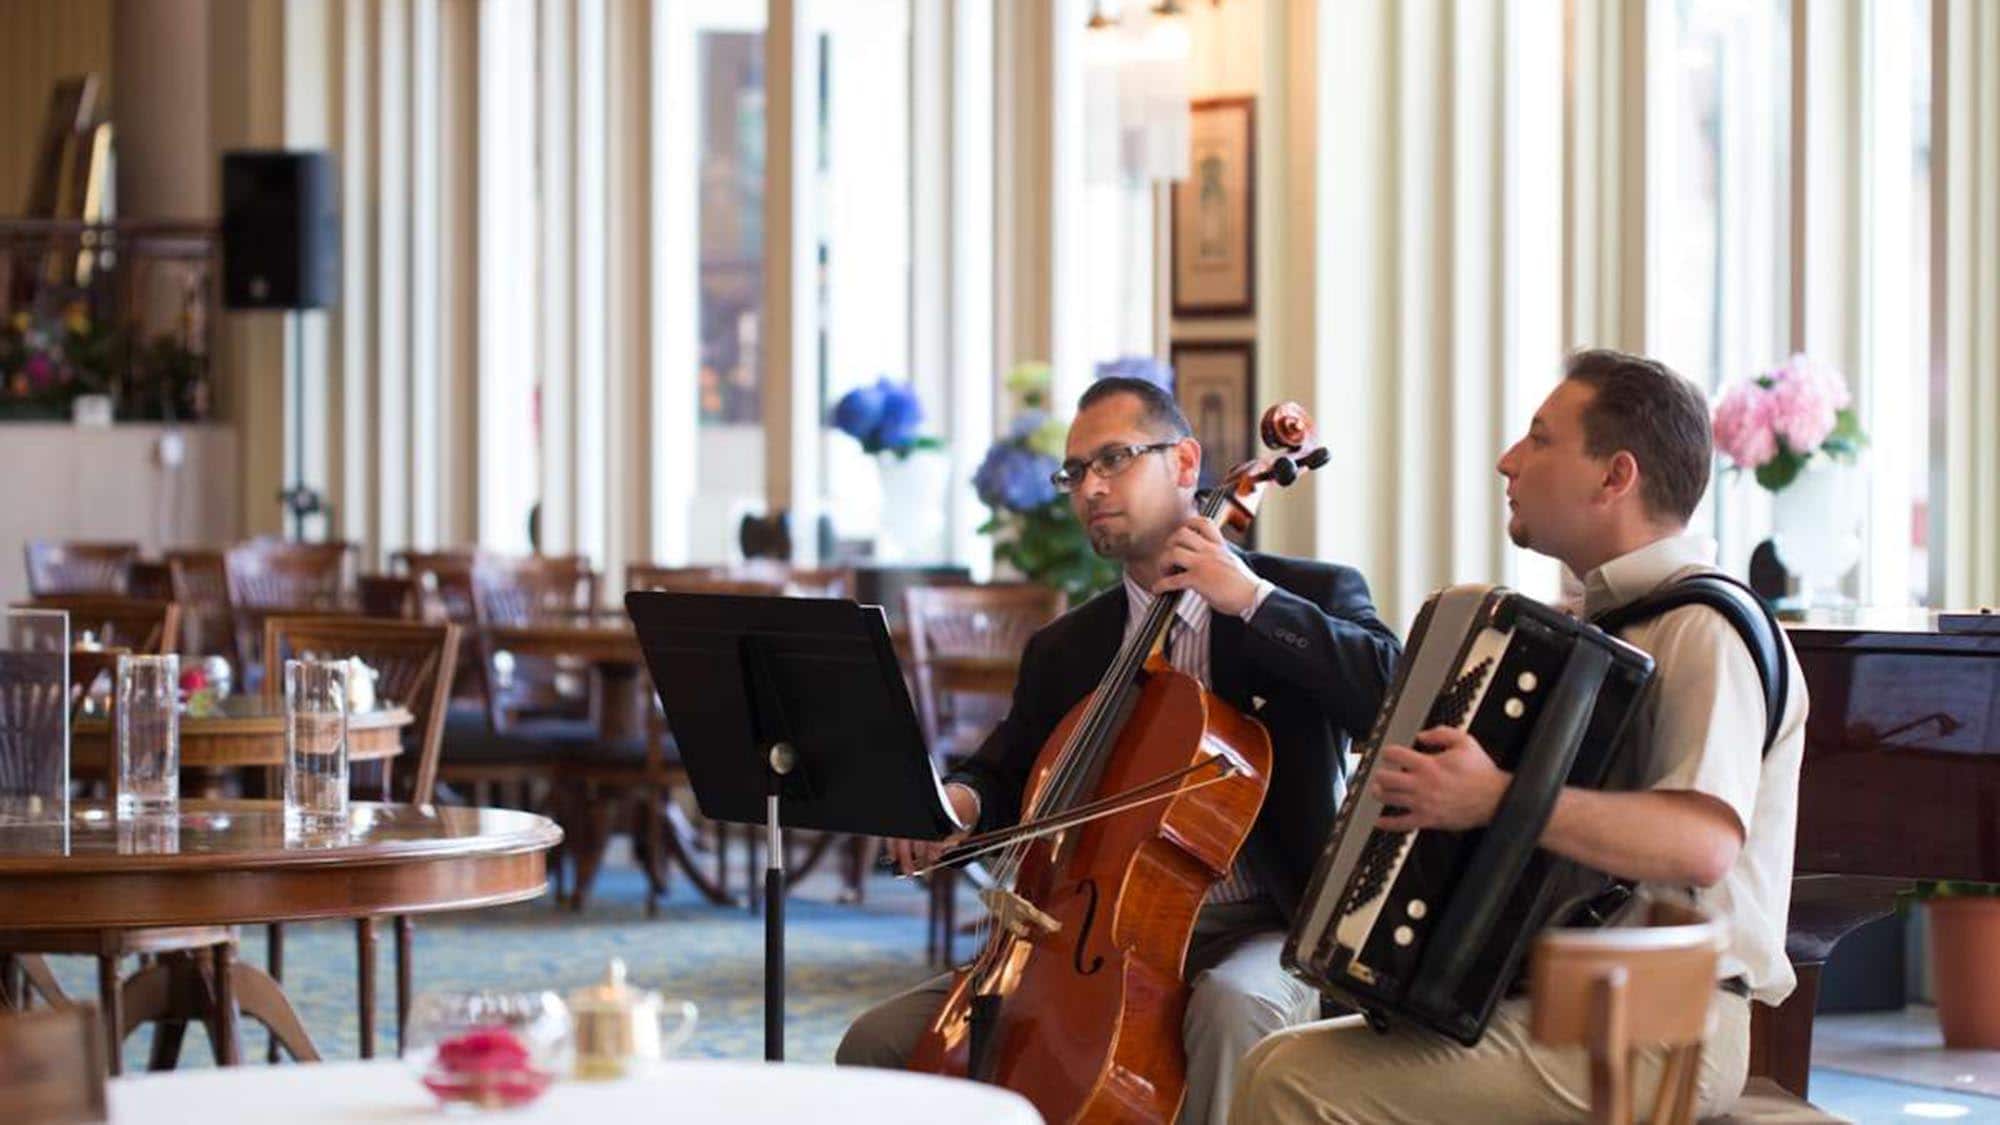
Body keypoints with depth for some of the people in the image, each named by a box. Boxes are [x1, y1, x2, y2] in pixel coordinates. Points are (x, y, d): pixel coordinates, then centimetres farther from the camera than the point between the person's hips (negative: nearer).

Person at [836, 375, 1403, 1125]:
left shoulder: (1313, 594, 2)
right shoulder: (1062, 651, 17)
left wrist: (1255, 601, -17)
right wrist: (956, 801, -4)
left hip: (1260, 932, -5)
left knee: (1230, 1006, -41)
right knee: (880, 1042, -11)